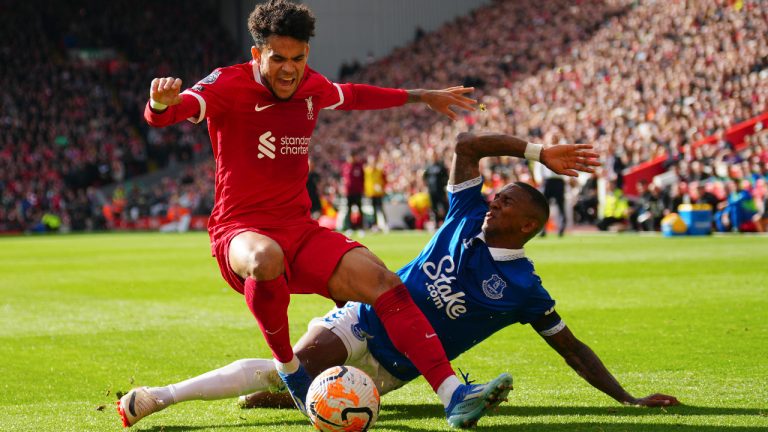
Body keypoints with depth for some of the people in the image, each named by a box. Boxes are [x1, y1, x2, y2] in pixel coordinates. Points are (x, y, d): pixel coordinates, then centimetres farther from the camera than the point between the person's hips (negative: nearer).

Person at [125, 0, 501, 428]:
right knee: (266, 258, -41)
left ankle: (453, 394, -20)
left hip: (301, 232, 6)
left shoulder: (312, 87, 10)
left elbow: (352, 95, 34)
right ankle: (288, 369, -16)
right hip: (241, 232, -5)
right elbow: (161, 116, -25)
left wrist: (421, 96, 41)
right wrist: (162, 102, -51)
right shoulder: (230, 85, -9)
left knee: (383, 281, -16)